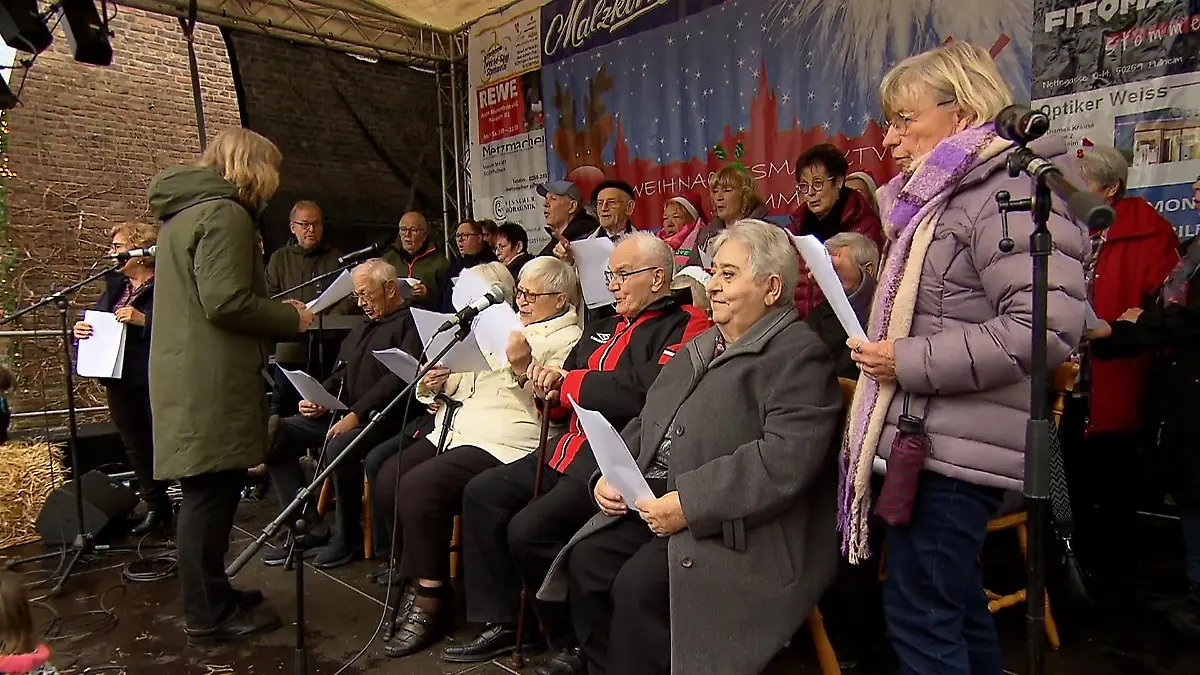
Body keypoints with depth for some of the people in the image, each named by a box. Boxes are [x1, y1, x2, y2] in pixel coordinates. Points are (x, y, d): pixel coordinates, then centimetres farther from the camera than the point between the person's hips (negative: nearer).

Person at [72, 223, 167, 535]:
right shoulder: (114, 287, 15)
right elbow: (95, 320, 18)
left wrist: (143, 320, -29)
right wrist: (80, 328, -3)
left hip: (154, 380, -8)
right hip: (119, 380, 8)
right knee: (135, 446, 14)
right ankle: (155, 506, 25)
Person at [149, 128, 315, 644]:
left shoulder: (184, 211, 20)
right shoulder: (224, 212, -13)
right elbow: (226, 302, -22)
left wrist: (278, 310, 18)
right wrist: (291, 317, -7)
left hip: (187, 377, 11)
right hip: (211, 382, -11)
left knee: (206, 493, 18)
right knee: (212, 493, -2)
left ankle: (211, 596, 31)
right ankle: (207, 615, 9)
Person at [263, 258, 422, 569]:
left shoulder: (409, 324, -6)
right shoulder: (364, 325, 23)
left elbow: (399, 379, -19)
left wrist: (357, 415, -24)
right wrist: (318, 398, 5)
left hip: (380, 418, -9)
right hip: (341, 412, 9)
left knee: (339, 447, -36)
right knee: (277, 436, -5)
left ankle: (347, 537, -12)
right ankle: (306, 527, -1)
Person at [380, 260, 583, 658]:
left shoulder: (566, 340, -2)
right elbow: (472, 380, 26)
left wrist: (523, 368, -25)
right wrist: (443, 383, 6)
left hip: (503, 443, -9)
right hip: (457, 428, 9)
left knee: (419, 487, -25)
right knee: (389, 480, -8)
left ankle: (429, 603, -8)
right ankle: (415, 579, 9)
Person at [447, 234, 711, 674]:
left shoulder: (684, 328, -9)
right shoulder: (604, 328, 18)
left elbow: (645, 390, -26)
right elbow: (564, 400, 22)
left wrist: (568, 381, -12)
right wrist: (550, 388, -4)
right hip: (569, 451, 10)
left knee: (530, 529, -22)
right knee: (482, 494, 7)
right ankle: (499, 623, 16)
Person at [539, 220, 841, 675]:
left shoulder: (798, 355, -9)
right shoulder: (701, 346, 19)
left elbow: (785, 458, -22)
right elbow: (646, 422, 21)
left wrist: (690, 503, -24)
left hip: (737, 524, -8)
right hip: (655, 501, 8)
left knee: (638, 587, -24)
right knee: (586, 560, -9)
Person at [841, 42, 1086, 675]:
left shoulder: (1011, 194, -13)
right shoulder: (938, 198, 18)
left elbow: (1046, 326, -24)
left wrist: (910, 361, -21)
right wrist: (879, 348, 16)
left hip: (956, 450, -10)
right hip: (930, 440, 10)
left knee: (917, 613, -4)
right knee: (955, 605, 21)